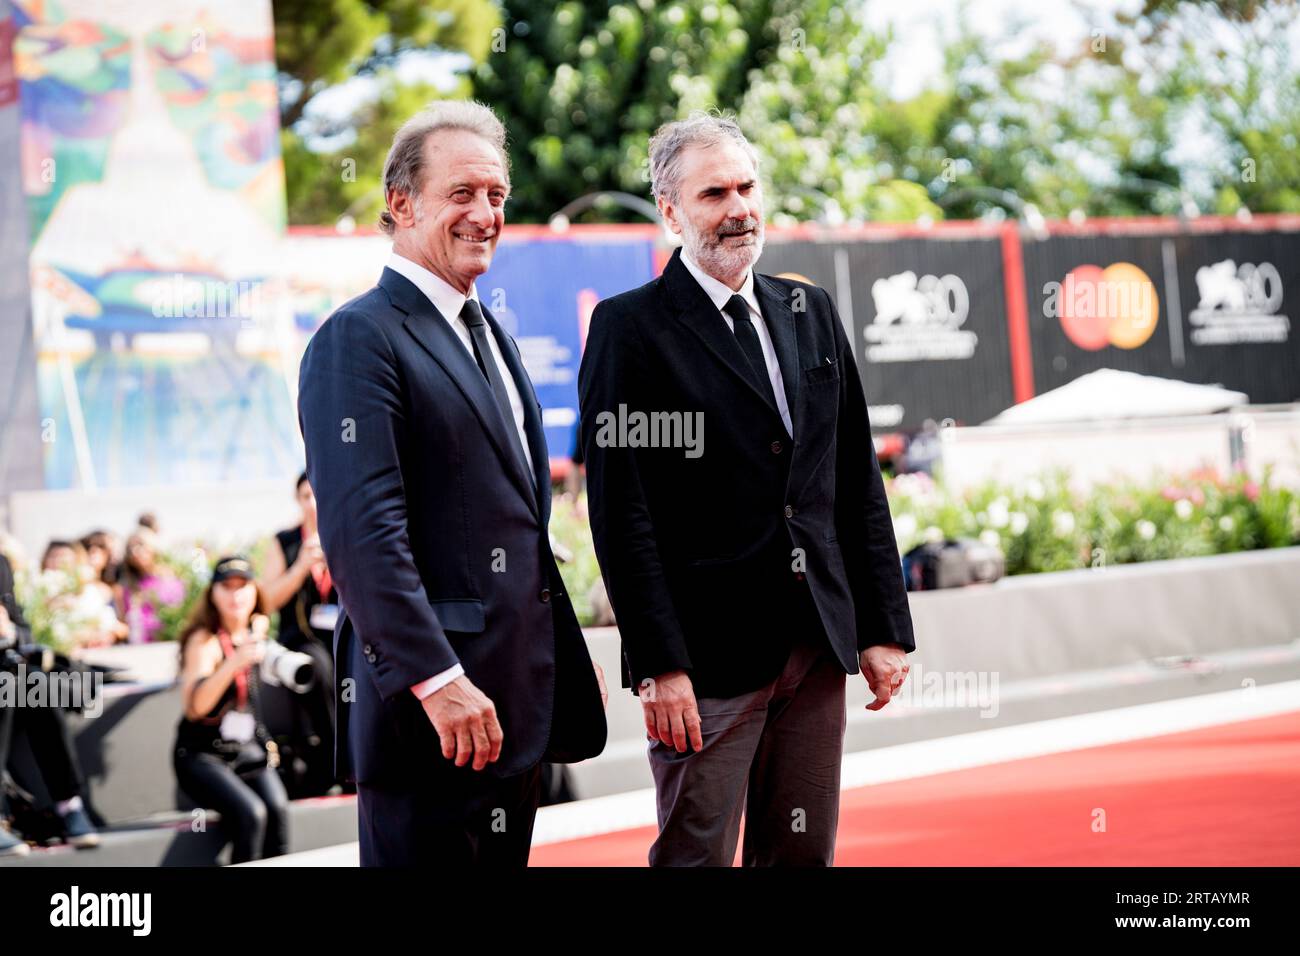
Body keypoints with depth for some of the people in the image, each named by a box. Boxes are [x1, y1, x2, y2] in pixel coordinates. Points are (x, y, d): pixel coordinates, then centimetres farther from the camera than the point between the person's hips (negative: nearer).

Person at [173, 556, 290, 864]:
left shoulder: (258, 627, 5)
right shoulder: (204, 641, -14)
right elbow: (194, 707, -28)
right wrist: (236, 661, -42)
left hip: (248, 751, 5)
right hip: (202, 755, -5)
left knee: (277, 808, -24)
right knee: (250, 813, -30)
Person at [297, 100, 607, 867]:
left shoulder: (489, 334, 19)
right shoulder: (359, 339, -10)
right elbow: (363, 529, -20)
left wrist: (567, 660, 19)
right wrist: (437, 681, -25)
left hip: (514, 701, 9)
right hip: (431, 705, -9)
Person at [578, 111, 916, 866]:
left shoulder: (812, 314, 13)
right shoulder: (631, 328, -5)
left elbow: (859, 484, 15)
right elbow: (622, 512, -10)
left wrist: (885, 627, 9)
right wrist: (658, 664, -16)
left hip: (819, 643, 6)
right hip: (709, 655, -6)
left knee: (804, 853, 10)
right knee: (697, 854, -2)